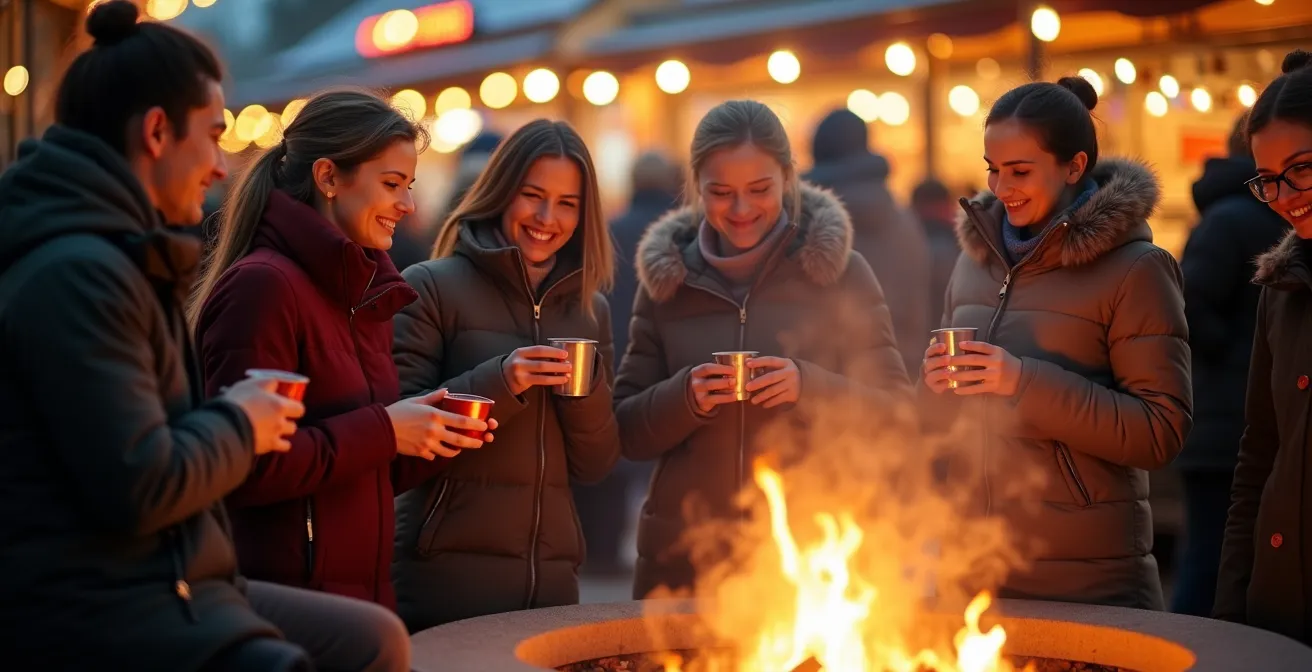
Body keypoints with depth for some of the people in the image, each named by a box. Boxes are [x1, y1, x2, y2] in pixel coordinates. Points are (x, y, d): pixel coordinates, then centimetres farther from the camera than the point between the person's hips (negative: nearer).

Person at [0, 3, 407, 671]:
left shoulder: (111, 256, 17)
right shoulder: (76, 272, -18)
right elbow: (138, 488, -24)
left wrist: (226, 408, 8)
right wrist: (239, 426, -6)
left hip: (156, 583, 11)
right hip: (94, 614, -11)